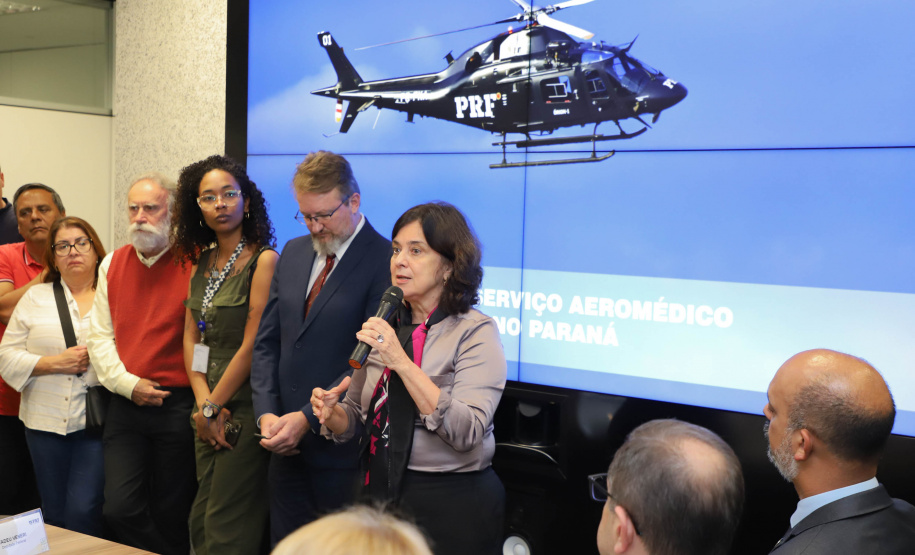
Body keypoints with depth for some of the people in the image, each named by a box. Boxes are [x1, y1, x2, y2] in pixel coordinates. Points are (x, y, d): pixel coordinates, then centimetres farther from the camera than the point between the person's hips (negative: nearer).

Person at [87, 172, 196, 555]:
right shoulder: (113, 264, 10)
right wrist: (128, 383, -4)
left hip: (179, 405, -4)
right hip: (126, 405, 4)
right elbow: (101, 336, 9)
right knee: (119, 509, -3)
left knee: (171, 515, 6)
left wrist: (199, 399, -15)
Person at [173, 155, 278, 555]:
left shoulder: (264, 259, -12)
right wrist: (203, 402, -4)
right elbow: (190, 337, 10)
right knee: (201, 520, 12)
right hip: (209, 409, 7)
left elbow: (252, 345, -14)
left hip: (246, 406, -7)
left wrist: (213, 407, -8)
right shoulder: (201, 262, 11)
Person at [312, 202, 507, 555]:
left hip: (452, 501, -5)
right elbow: (358, 418, 11)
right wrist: (332, 413, -11)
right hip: (381, 492, 5)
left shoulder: (476, 331, -12)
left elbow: (466, 433, -24)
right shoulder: (384, 327, 5)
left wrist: (401, 362, -26)